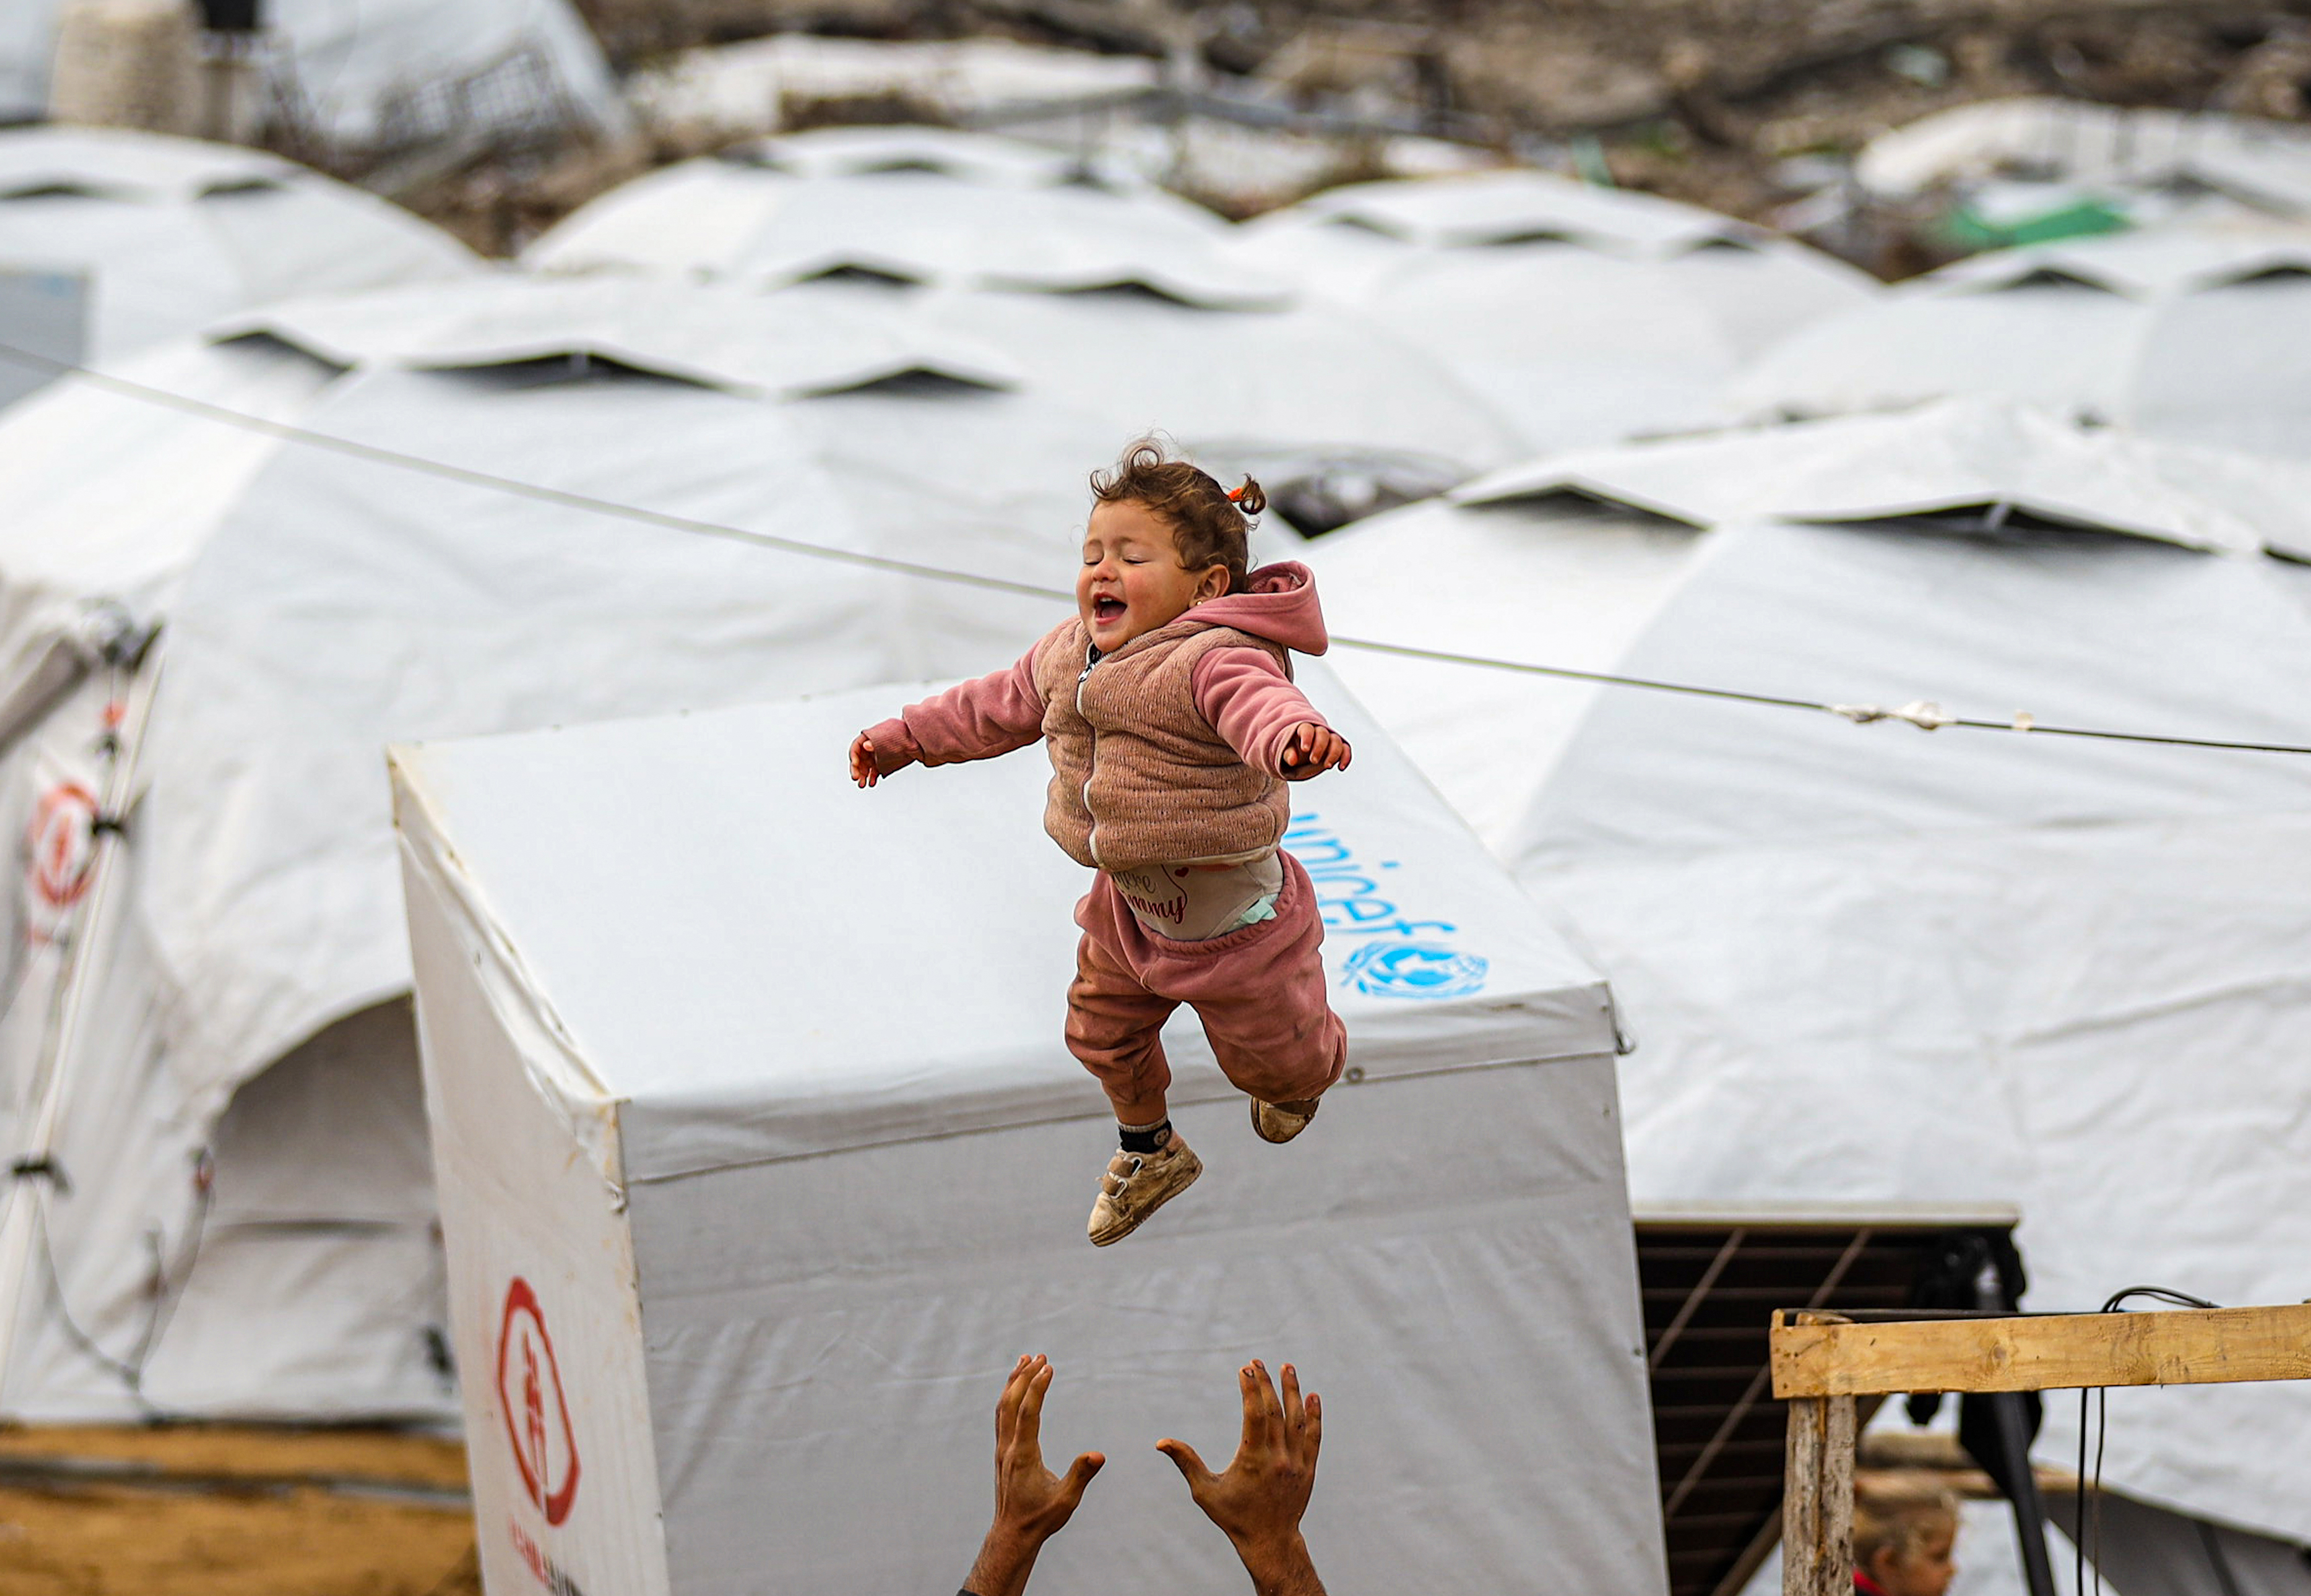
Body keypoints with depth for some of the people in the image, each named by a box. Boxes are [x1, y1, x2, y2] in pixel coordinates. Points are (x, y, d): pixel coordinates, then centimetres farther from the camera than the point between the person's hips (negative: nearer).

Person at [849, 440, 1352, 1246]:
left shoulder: (1215, 660, -31)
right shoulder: (1070, 653, -2)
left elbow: (1261, 704, -52)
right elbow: (1000, 706, 15)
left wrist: (1296, 737, -76)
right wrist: (906, 738, 23)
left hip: (1229, 917, -7)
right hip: (1130, 907, 7)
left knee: (1271, 1055, 14)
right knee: (1101, 1031, 23)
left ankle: (1298, 1078, 54)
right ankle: (1148, 1154, 51)